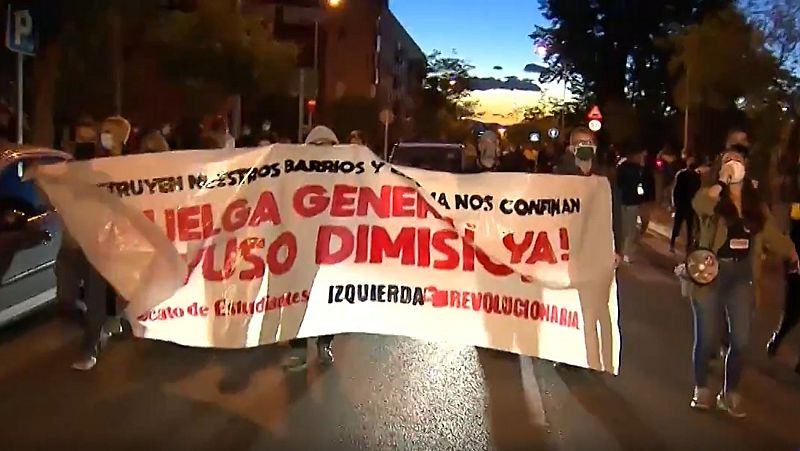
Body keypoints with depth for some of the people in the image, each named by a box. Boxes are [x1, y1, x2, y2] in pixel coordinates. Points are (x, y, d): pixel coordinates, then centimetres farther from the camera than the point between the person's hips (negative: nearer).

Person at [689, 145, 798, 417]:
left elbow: (773, 235, 7)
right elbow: (699, 204, -28)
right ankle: (701, 389, 24)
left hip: (742, 276, 4)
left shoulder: (757, 205, 9)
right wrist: (723, 181, -25)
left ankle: (730, 394, 23)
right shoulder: (711, 198, -5)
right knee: (707, 337, 5)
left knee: (741, 340, 5)